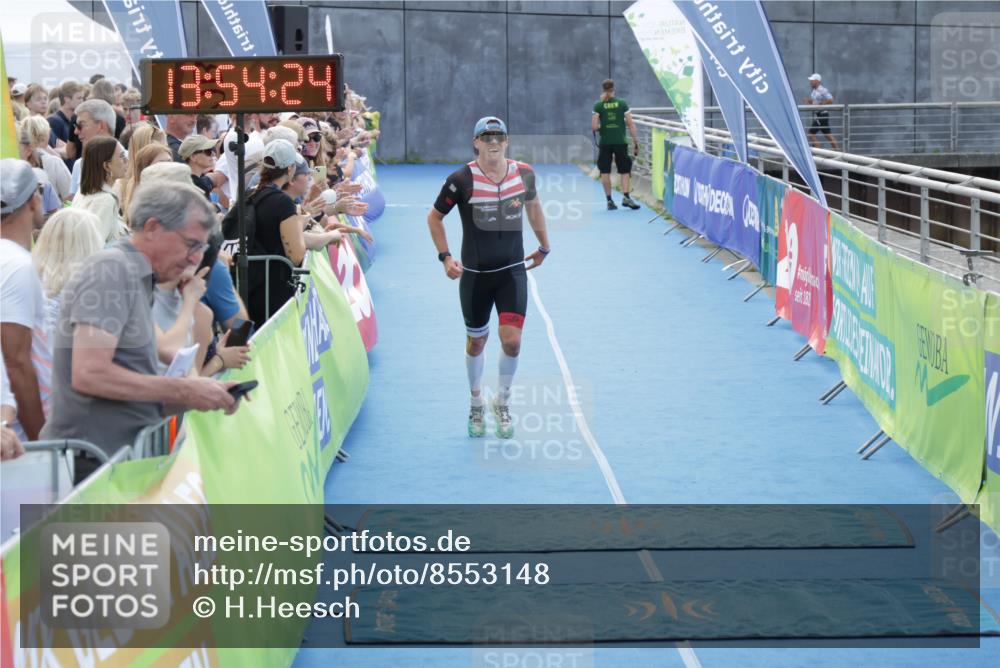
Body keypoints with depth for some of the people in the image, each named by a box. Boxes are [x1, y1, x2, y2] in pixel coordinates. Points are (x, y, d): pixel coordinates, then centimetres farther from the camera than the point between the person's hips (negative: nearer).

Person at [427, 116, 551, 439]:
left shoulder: (524, 173, -3)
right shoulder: (461, 179, -12)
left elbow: (533, 205, 18)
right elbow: (434, 217, 1)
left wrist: (544, 246, 23)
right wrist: (445, 257, -8)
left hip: (512, 270, 1)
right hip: (474, 274, -1)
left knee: (511, 340, -11)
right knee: (476, 342, 11)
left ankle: (502, 402, 15)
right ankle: (476, 405, 34)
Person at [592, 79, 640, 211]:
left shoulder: (598, 106, -1)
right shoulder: (622, 104, 0)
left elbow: (594, 127, -8)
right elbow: (631, 124, -2)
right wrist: (635, 143, 2)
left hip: (604, 143, 0)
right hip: (620, 142, 0)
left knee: (605, 172, 9)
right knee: (624, 170, 7)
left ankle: (609, 200, 7)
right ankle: (625, 196, -10)